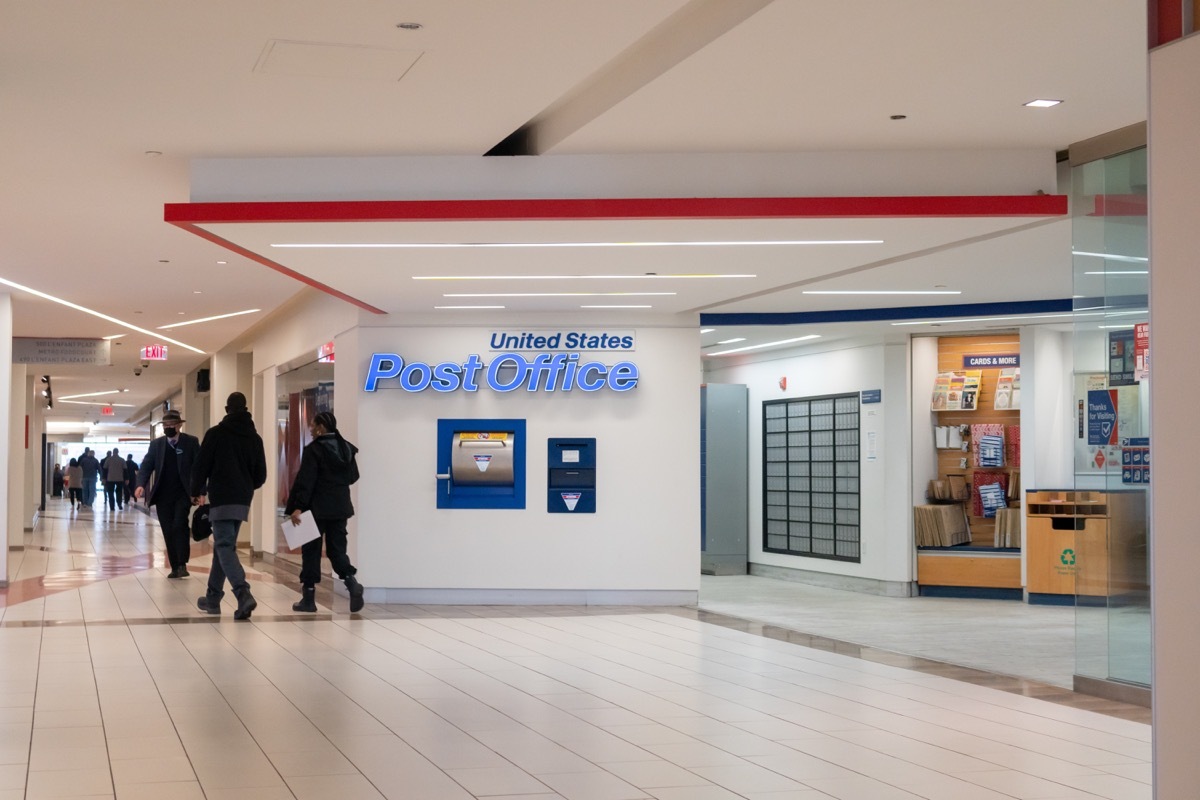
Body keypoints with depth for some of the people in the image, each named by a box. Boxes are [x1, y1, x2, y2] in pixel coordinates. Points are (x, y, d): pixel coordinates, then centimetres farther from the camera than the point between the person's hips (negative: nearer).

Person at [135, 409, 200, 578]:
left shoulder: (191, 442, 0)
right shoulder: (156, 444, 9)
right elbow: (146, 466, 3)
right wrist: (141, 484, -16)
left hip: (183, 494, -3)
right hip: (163, 496, 3)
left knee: (179, 525, -20)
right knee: (168, 532, 3)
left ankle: (182, 564, -15)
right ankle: (175, 567, 11)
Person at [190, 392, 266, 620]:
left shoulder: (215, 434, -6)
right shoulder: (255, 438, 8)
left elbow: (201, 466, -6)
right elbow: (261, 474, 10)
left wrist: (197, 491, 10)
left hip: (221, 498, -6)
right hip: (243, 500, 6)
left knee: (224, 547, -10)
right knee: (224, 545, 17)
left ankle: (244, 594, -29)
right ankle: (213, 598, 22)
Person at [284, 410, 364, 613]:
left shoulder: (313, 450, -13)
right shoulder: (346, 448, 6)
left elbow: (305, 481, -18)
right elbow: (353, 476, 14)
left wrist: (297, 507, -20)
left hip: (317, 508, -5)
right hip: (340, 507, 6)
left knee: (311, 550, 5)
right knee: (337, 549, 11)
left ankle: (309, 598, 8)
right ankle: (352, 582, -14)